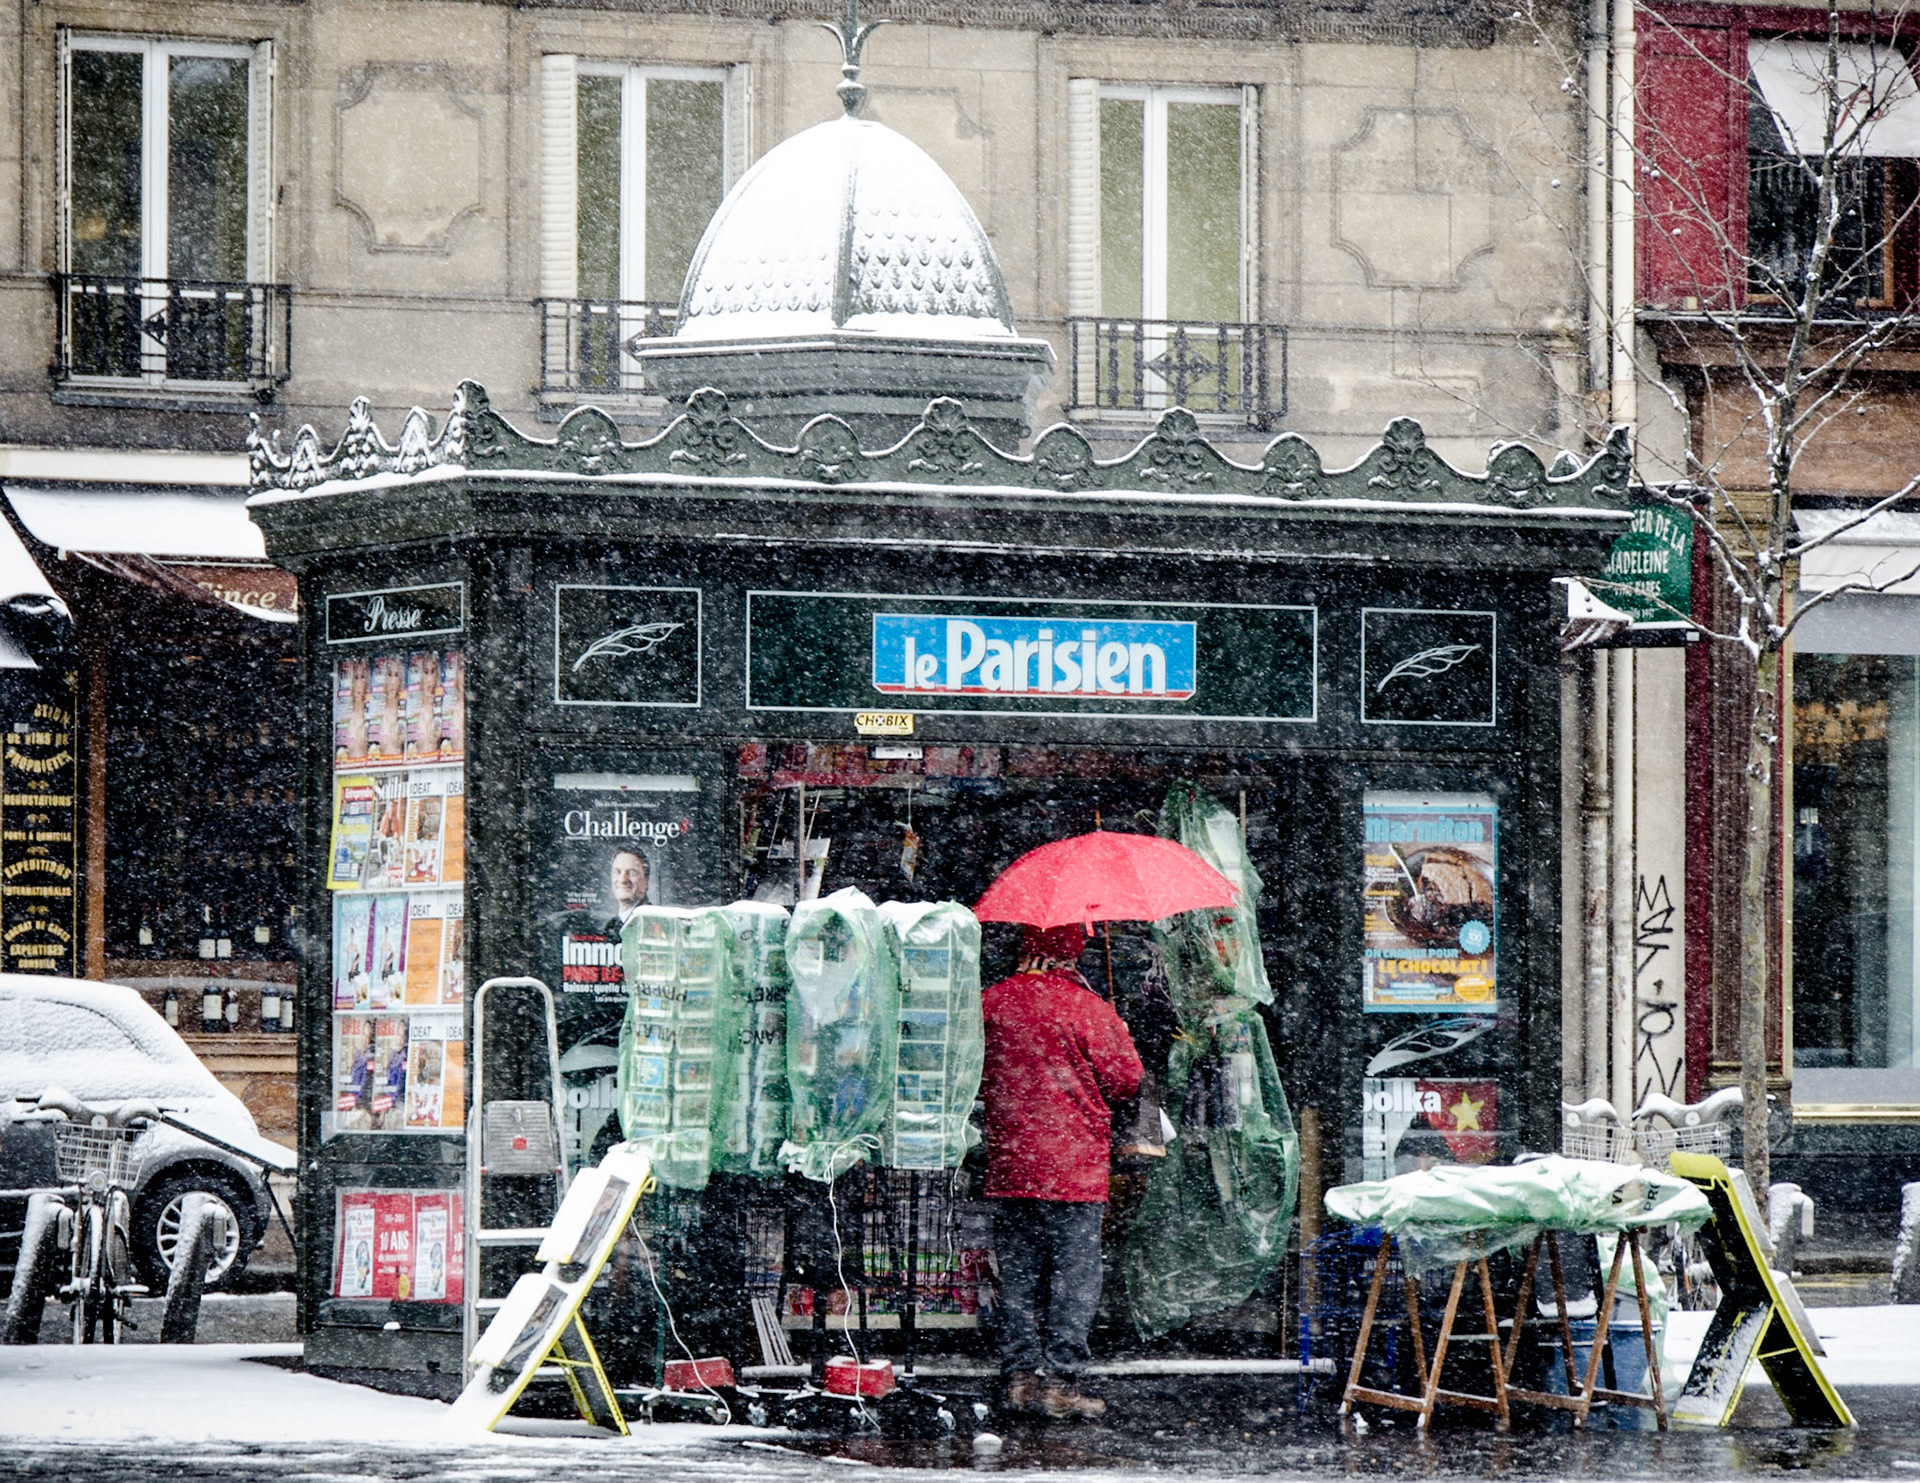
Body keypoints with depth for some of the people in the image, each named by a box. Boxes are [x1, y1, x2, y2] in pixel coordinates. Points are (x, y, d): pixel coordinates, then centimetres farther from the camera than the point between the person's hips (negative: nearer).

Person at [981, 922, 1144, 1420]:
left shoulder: (992, 1002, 2)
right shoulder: (1084, 1006, -12)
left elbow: (972, 1075, 12)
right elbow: (1126, 1078, -5)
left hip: (1008, 1160, 5)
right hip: (1074, 1163, -5)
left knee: (1017, 1273, 11)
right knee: (1075, 1272, 0)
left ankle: (1019, 1377, 13)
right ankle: (1061, 1380, -3)